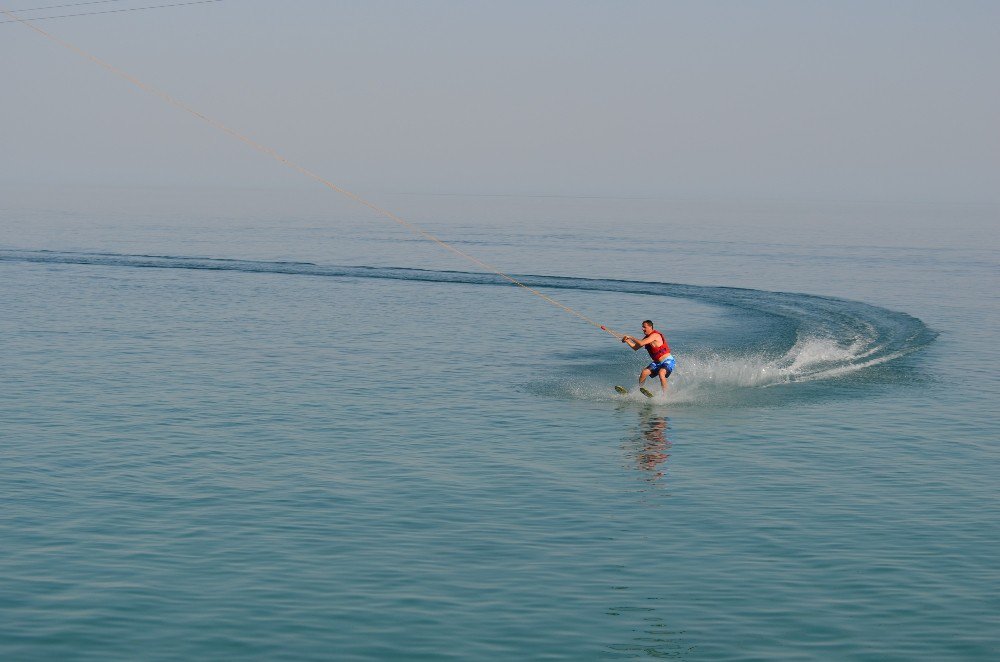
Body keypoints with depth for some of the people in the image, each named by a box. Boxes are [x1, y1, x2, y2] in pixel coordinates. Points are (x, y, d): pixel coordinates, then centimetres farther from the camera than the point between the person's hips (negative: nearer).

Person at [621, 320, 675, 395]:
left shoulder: (655, 335, -18)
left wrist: (630, 337, -13)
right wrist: (627, 340, 3)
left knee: (661, 373, -33)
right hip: (657, 362, 9)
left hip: (667, 361, -9)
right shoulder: (647, 337, 10)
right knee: (644, 372, -3)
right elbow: (635, 347, 16)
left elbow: (641, 343, -24)